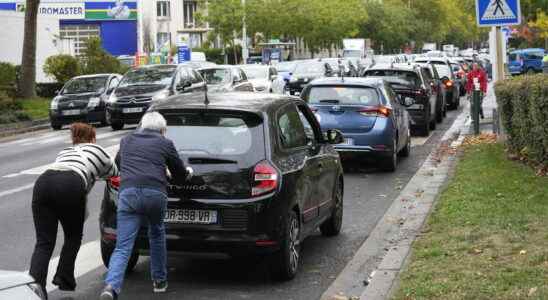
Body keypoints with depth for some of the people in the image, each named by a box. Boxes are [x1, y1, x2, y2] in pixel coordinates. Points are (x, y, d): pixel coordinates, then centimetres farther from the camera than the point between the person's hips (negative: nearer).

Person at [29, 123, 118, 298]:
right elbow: (114, 173, 42)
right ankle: (64, 279, 12)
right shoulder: (97, 150, 28)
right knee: (73, 237, 20)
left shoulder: (64, 151, 38)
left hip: (43, 182, 4)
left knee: (43, 243, 2)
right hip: (70, 186, -4)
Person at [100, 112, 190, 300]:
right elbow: (180, 176, 26)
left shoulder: (126, 141, 25)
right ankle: (159, 281, 35)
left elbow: (118, 164, 44)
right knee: (157, 235, 27)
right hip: (155, 193, -1)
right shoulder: (165, 144, 17)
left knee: (122, 248, -3)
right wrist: (188, 172, 50)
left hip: (128, 193, 1)